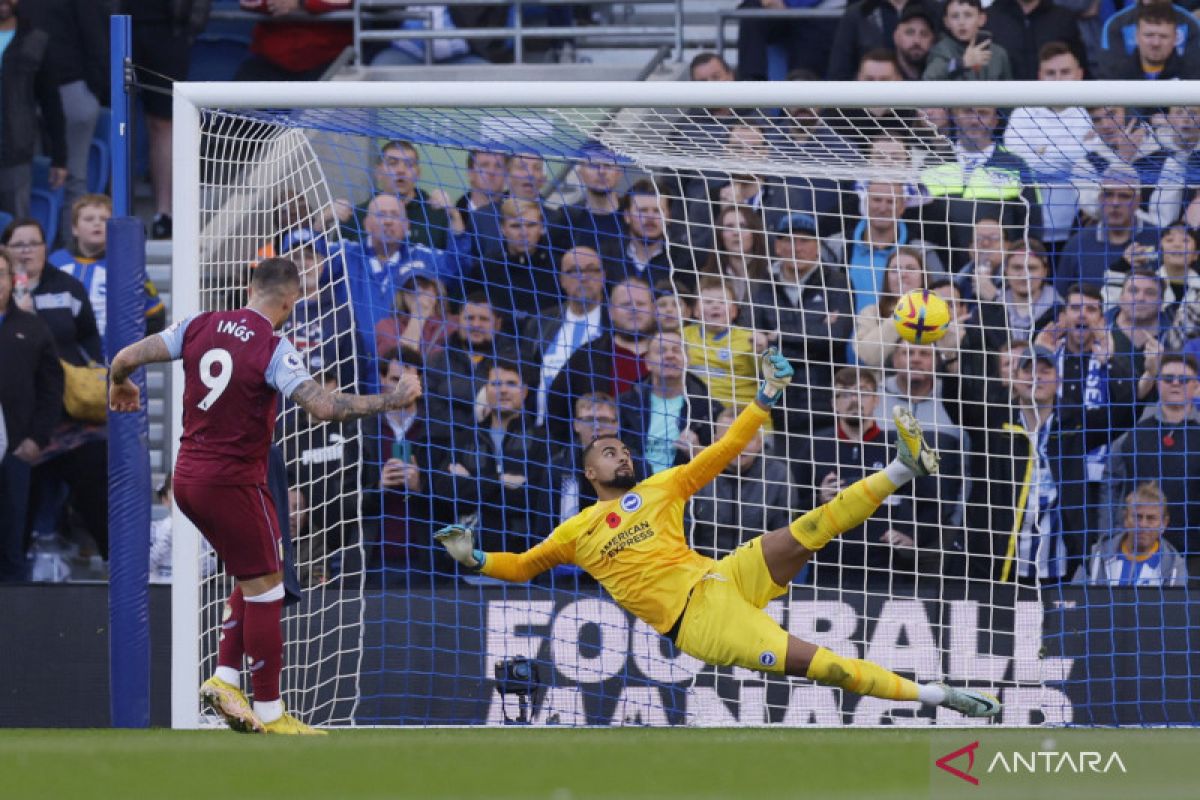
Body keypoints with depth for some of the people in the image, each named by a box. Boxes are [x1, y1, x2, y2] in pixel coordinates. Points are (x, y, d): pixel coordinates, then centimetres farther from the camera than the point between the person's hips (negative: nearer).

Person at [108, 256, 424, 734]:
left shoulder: (200, 327, 2)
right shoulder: (273, 349, -15)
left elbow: (126, 358, 2)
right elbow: (324, 407, -25)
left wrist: (119, 385, 26)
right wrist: (392, 401, -15)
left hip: (188, 479, 7)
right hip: (234, 482, -7)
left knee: (253, 580, 21)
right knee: (264, 591, 2)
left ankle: (225, 678, 14)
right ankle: (269, 713, 5)